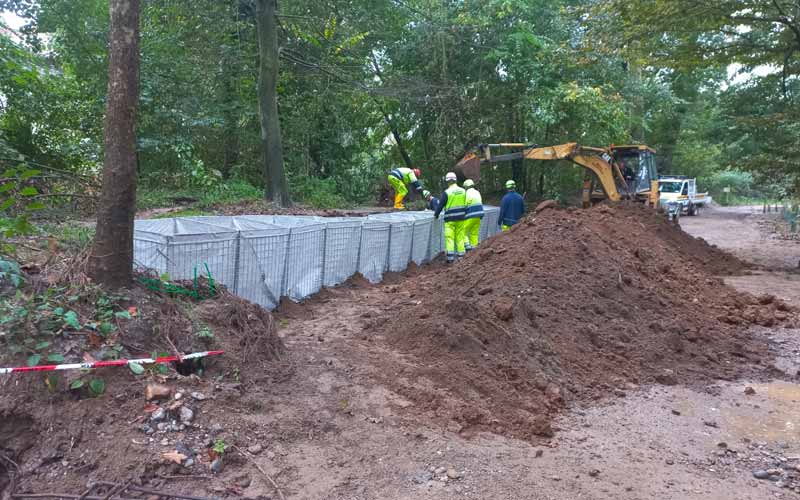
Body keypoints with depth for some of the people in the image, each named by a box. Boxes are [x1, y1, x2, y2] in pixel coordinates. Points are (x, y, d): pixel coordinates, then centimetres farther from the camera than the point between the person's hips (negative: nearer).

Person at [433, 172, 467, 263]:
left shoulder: (446, 192, -10)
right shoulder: (463, 191, 6)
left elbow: (440, 205, -6)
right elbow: (466, 205, 13)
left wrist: (436, 215, 6)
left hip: (450, 219, -5)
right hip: (460, 218, 5)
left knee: (449, 237, -2)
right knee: (460, 237, 12)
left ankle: (450, 257, -8)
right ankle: (461, 255, 15)